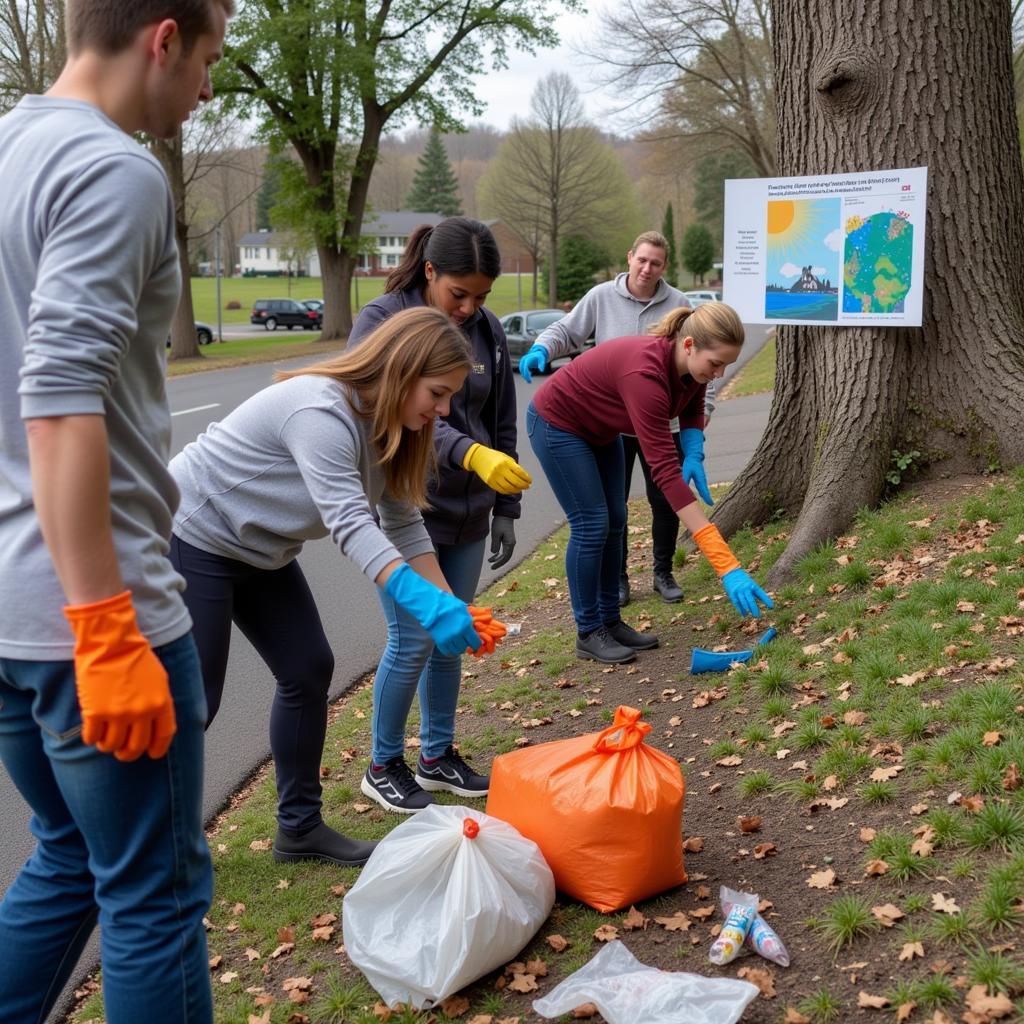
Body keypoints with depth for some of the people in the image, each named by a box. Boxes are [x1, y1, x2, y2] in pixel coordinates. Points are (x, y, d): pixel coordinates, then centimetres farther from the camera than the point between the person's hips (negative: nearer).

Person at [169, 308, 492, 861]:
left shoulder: (384, 423, -1)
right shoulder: (322, 411, -30)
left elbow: (403, 524, 2)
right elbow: (351, 524, -40)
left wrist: (449, 603, -7)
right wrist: (425, 605, -48)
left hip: (258, 549, 9)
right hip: (193, 539, -9)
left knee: (309, 670, 6)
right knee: (194, 697, -5)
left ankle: (301, 827, 18)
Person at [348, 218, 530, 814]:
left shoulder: (487, 331, 4)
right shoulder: (382, 322, -12)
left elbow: (502, 425, 11)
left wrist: (506, 508, 10)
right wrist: (469, 453, -38)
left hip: (466, 517, 6)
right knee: (414, 640, -3)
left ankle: (438, 755, 30)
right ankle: (384, 767, 17)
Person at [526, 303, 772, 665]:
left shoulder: (690, 367, -17)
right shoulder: (646, 373, -40)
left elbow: (692, 409, 8)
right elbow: (665, 471, -45)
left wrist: (693, 454, -16)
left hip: (599, 428, 8)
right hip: (557, 424, -8)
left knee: (614, 519, 8)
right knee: (591, 523, -8)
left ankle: (610, 622, 19)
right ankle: (588, 634, 6)